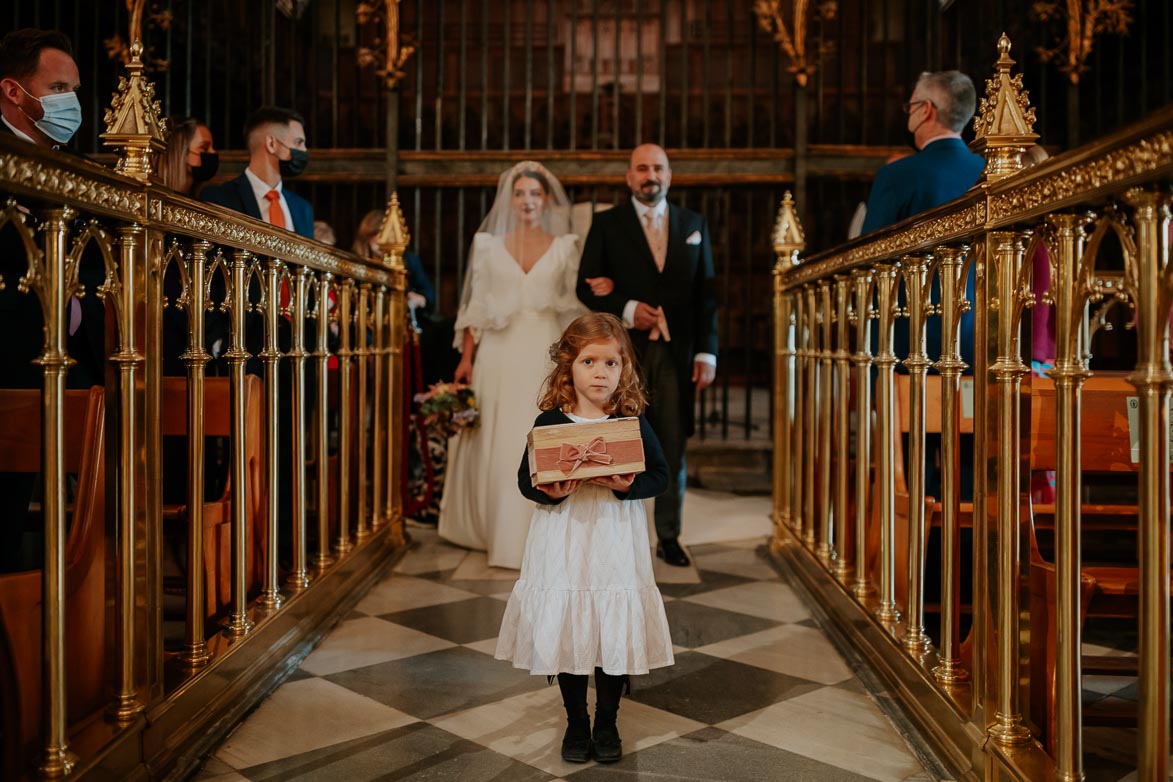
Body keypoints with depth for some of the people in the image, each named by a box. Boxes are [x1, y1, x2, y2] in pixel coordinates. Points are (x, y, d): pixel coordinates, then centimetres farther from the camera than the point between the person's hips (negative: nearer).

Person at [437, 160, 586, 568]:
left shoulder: (564, 247, 8)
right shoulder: (489, 247, 9)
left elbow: (575, 308, 5)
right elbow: (476, 308, 6)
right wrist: (466, 359, -2)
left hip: (546, 356, 0)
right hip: (500, 356, 1)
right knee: (495, 446, 4)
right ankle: (493, 530, 18)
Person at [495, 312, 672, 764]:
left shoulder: (633, 422, -1)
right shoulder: (549, 422, -2)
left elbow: (660, 474, 1)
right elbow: (525, 478, 0)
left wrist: (629, 486, -18)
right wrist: (549, 492, -20)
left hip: (615, 540, 0)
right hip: (563, 539, 0)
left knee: (616, 632, 4)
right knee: (564, 631, 7)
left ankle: (607, 723, 25)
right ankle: (576, 722, 26)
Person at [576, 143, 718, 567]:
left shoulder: (694, 225, 12)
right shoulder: (606, 224, 6)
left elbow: (705, 293, 9)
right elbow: (586, 286, 2)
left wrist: (707, 353, 2)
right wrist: (626, 309, -13)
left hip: (677, 352, 2)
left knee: (673, 448, 4)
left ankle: (669, 537, 14)